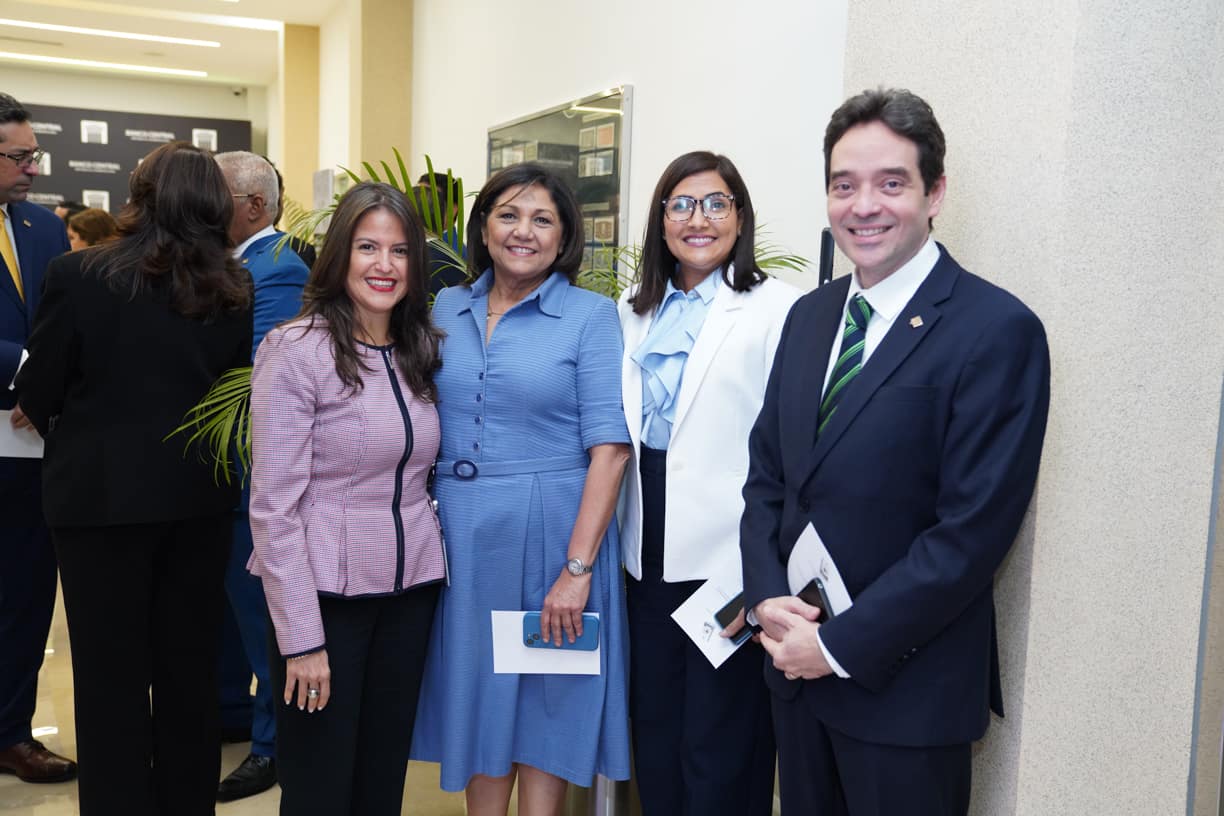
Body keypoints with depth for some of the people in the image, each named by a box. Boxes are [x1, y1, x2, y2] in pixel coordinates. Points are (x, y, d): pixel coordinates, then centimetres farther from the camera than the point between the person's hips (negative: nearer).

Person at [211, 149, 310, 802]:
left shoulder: (277, 271, -18)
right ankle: (230, 710, 41)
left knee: (256, 604, 2)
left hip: (251, 473, -10)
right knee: (222, 599, 22)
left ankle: (275, 743, 17)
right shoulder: (233, 265, 11)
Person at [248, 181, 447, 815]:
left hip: (411, 592, 6)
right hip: (326, 595, -5)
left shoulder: (421, 351, 6)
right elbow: (274, 506, -15)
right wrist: (301, 638, -16)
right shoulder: (295, 350, -12)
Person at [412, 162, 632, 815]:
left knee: (545, 692, 9)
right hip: (458, 537, 4)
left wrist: (578, 567, -17)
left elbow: (609, 446, -11)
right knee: (477, 689, 15)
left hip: (548, 532, -4)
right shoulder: (446, 308, 7)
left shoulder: (591, 315, -6)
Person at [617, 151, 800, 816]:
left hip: (729, 553, -6)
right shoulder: (636, 310, 10)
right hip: (651, 546, 6)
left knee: (719, 744, 6)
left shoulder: (776, 307, -10)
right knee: (654, 724, 19)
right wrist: (626, 533, 10)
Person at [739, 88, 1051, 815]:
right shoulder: (810, 315, 7)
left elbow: (974, 529, -19)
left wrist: (841, 644, -16)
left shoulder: (998, 330, -15)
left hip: (905, 684, -6)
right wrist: (767, 597, -6)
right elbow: (767, 471, 9)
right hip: (797, 666, 6)